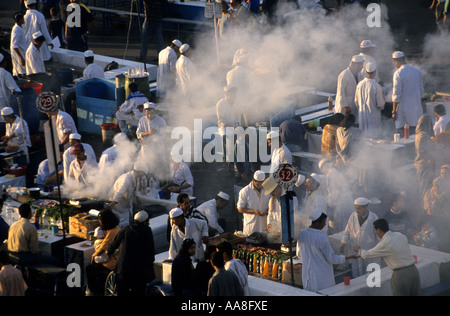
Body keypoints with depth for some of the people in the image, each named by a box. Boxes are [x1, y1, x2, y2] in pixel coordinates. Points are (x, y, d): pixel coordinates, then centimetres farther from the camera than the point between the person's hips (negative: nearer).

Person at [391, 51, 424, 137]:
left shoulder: (398, 74, -12)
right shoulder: (418, 72, 7)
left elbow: (396, 95, -13)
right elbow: (421, 92, 14)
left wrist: (394, 111, -8)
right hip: (416, 107, 6)